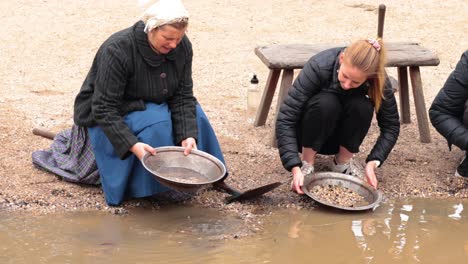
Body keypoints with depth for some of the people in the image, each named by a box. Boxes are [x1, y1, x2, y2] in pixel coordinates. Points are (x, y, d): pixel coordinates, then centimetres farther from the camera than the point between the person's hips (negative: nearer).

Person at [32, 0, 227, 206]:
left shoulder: (182, 47, -14)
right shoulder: (117, 50, -31)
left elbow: (183, 96, -13)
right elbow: (105, 108, -31)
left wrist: (188, 135, -29)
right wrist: (132, 145, -43)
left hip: (153, 107, 6)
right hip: (108, 118, -6)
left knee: (193, 117, -17)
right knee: (156, 126, -32)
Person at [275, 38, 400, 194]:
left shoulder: (378, 81, -25)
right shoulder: (319, 66, -33)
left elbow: (391, 126, -15)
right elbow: (285, 119, -35)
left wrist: (373, 162, -29)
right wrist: (295, 168, -43)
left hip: (341, 138, 3)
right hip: (308, 133, -2)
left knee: (362, 107, -30)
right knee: (326, 103, -35)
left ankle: (343, 161, -6)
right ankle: (307, 162, -14)